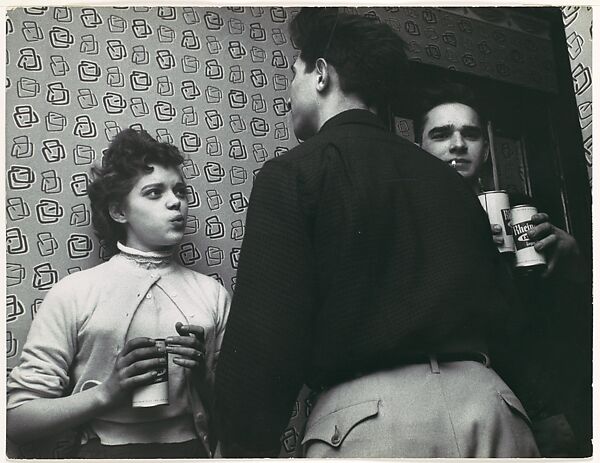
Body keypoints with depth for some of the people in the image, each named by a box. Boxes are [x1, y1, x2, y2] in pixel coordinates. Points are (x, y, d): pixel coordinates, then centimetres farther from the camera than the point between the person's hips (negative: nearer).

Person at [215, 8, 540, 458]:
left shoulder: (292, 173, -5)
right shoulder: (451, 180, 13)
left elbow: (264, 336, -12)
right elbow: (501, 314, 12)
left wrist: (245, 445, -6)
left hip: (367, 409, -5)